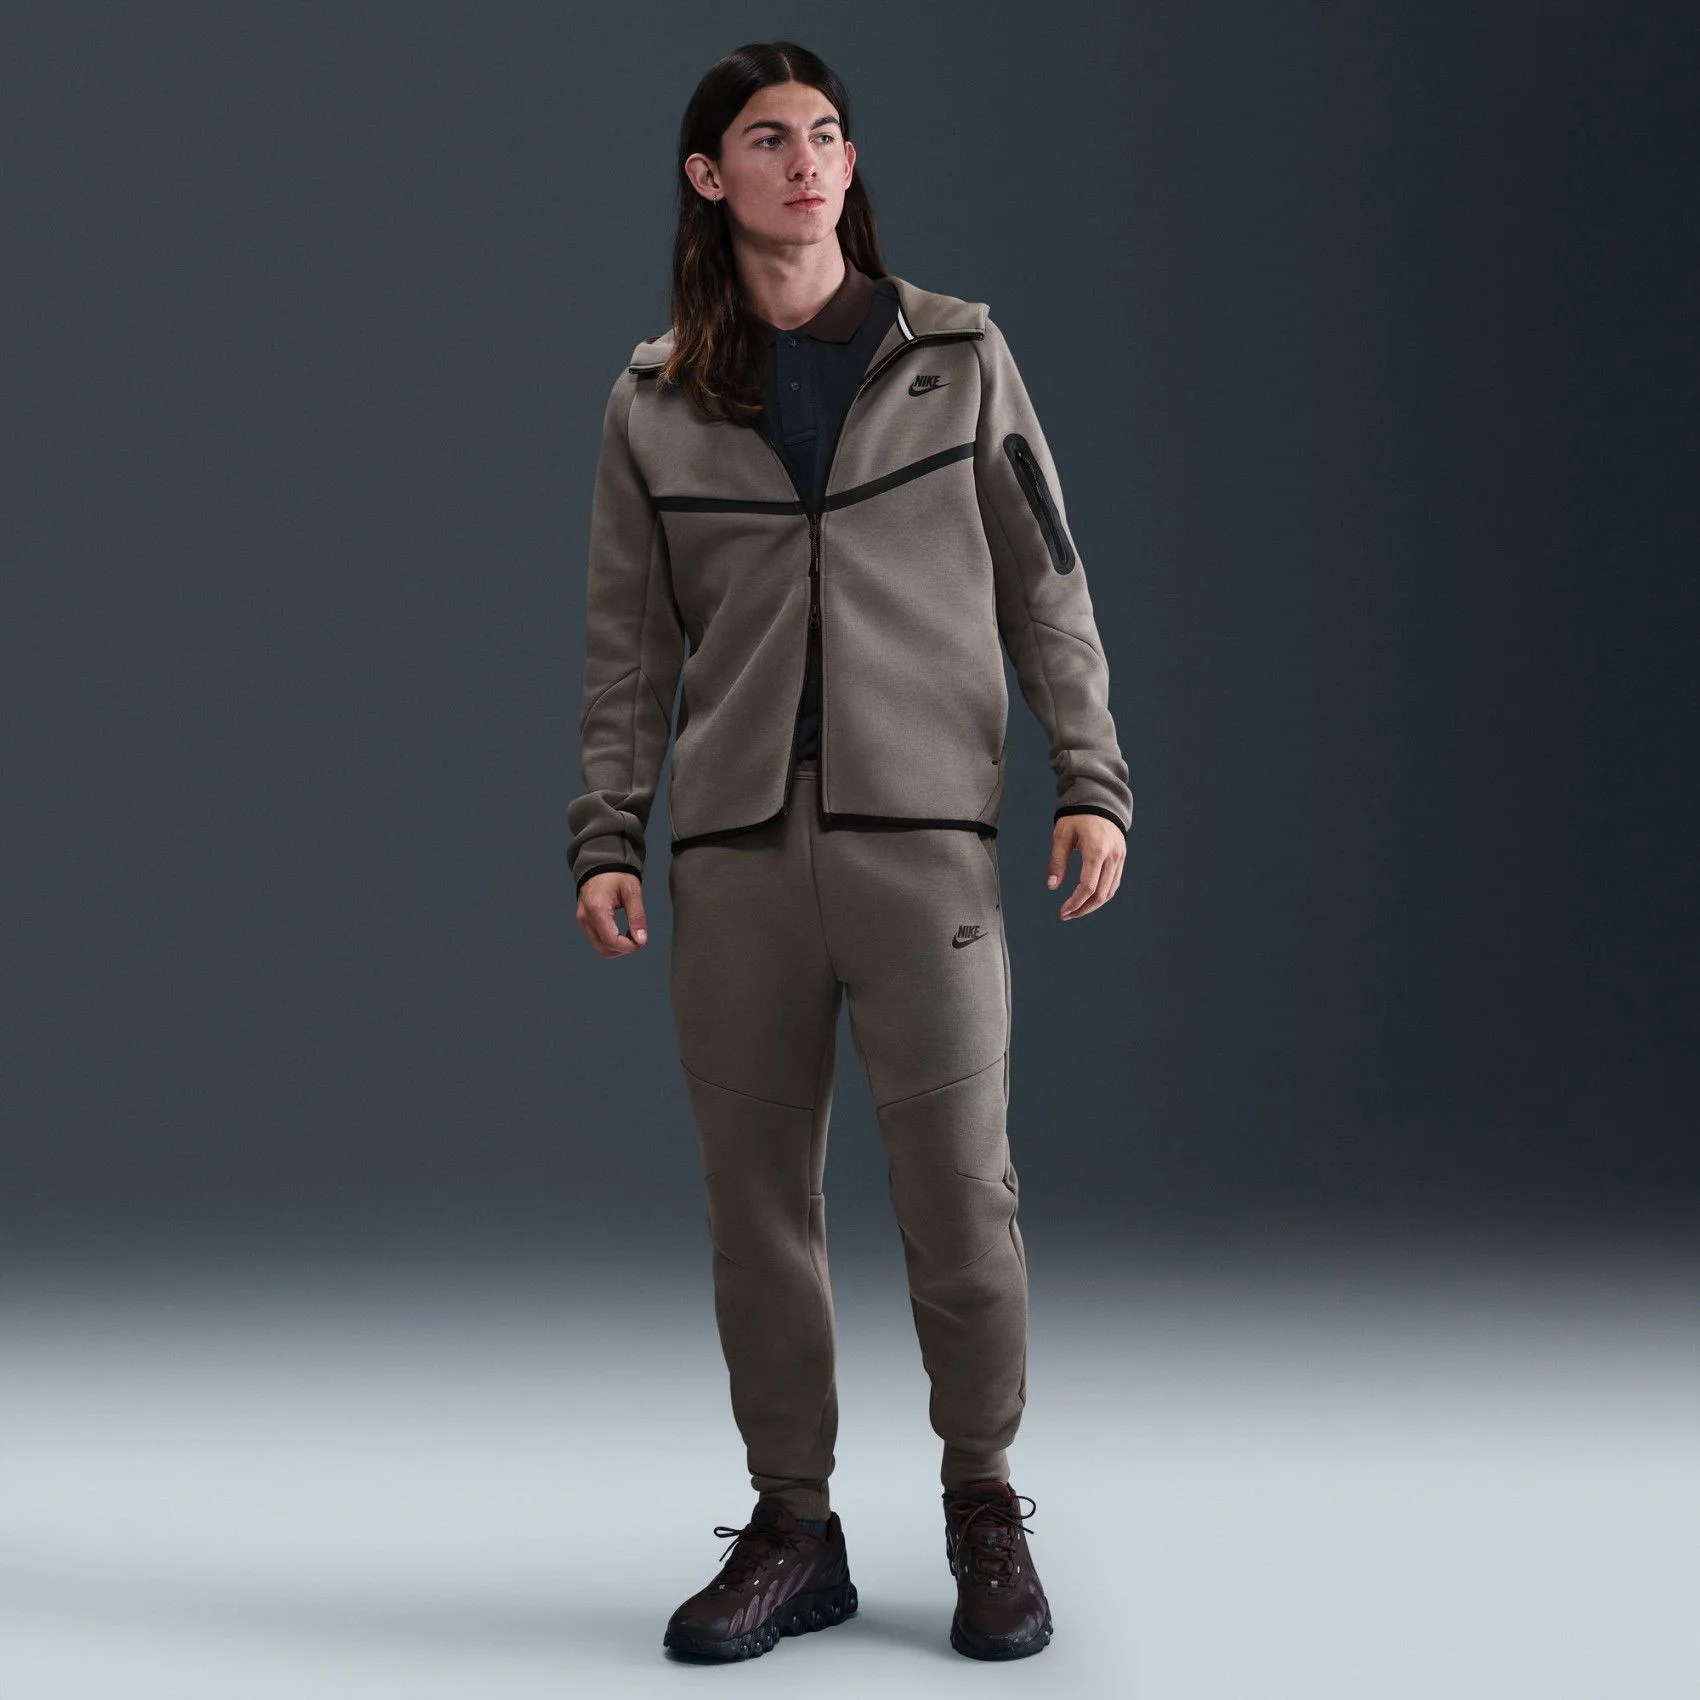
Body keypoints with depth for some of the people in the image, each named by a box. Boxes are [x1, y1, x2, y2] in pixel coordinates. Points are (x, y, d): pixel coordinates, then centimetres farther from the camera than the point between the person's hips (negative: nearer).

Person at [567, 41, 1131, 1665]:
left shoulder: (959, 354, 7)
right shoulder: (653, 400, 10)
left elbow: (1046, 585, 7)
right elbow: (629, 645, 12)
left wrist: (1092, 778, -2)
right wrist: (606, 834, 3)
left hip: (923, 832, -2)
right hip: (734, 848, 2)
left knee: (959, 1183, -3)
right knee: (756, 1199, 5)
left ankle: (985, 1507, 15)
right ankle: (793, 1528, 17)